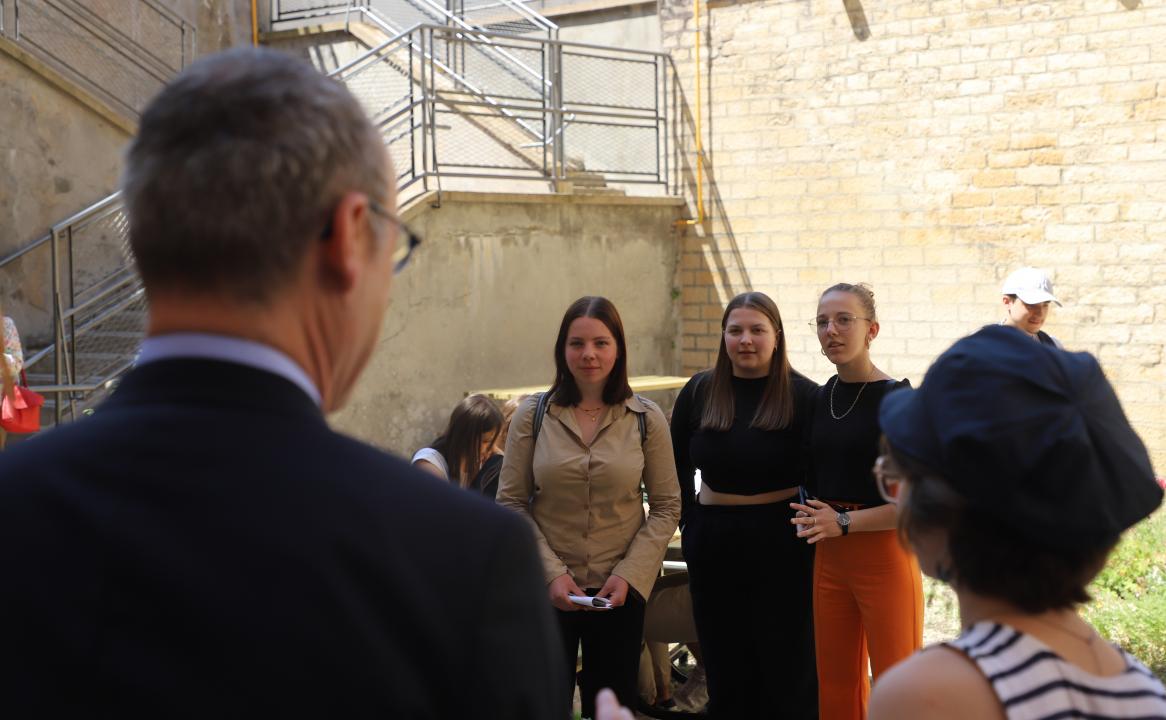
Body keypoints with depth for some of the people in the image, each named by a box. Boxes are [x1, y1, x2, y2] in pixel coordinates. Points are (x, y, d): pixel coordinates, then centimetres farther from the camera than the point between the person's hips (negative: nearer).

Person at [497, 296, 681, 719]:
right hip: (546, 589, 0)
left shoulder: (646, 420, -2)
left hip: (620, 591, 1)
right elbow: (511, 503, -3)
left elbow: (666, 506, 1)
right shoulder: (532, 415, -3)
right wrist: (552, 572, -12)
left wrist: (630, 573, -11)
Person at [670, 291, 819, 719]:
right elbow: (679, 471, 12)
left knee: (787, 665, 4)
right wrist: (691, 525, 7)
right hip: (713, 544, 4)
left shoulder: (802, 395, -6)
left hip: (781, 544, -4)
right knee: (725, 668, 12)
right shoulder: (699, 393, 5)